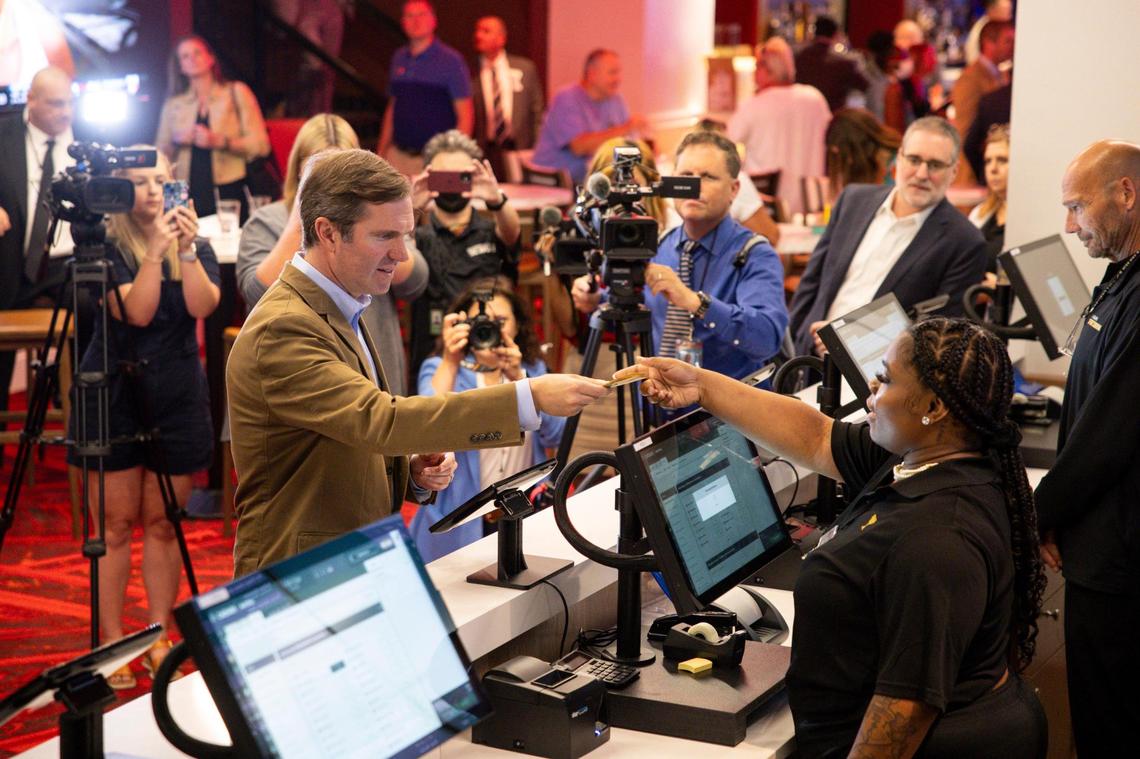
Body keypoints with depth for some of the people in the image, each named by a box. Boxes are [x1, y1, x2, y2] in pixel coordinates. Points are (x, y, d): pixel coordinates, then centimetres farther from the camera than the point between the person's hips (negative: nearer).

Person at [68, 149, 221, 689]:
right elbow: (136, 311, -17)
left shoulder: (197, 247, 6)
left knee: (163, 522, 7)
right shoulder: (107, 248, -2)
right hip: (114, 393, -2)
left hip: (176, 396, 2)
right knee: (115, 521, 2)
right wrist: (155, 253, -26)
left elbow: (203, 305, -12)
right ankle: (113, 643, 8)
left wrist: (186, 250, -24)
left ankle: (160, 637, 16)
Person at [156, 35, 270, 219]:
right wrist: (176, 141, -3)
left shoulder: (236, 93, 8)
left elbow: (260, 145, -2)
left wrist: (220, 141, -13)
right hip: (187, 195, 2)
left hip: (229, 193, -2)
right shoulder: (173, 105, 15)